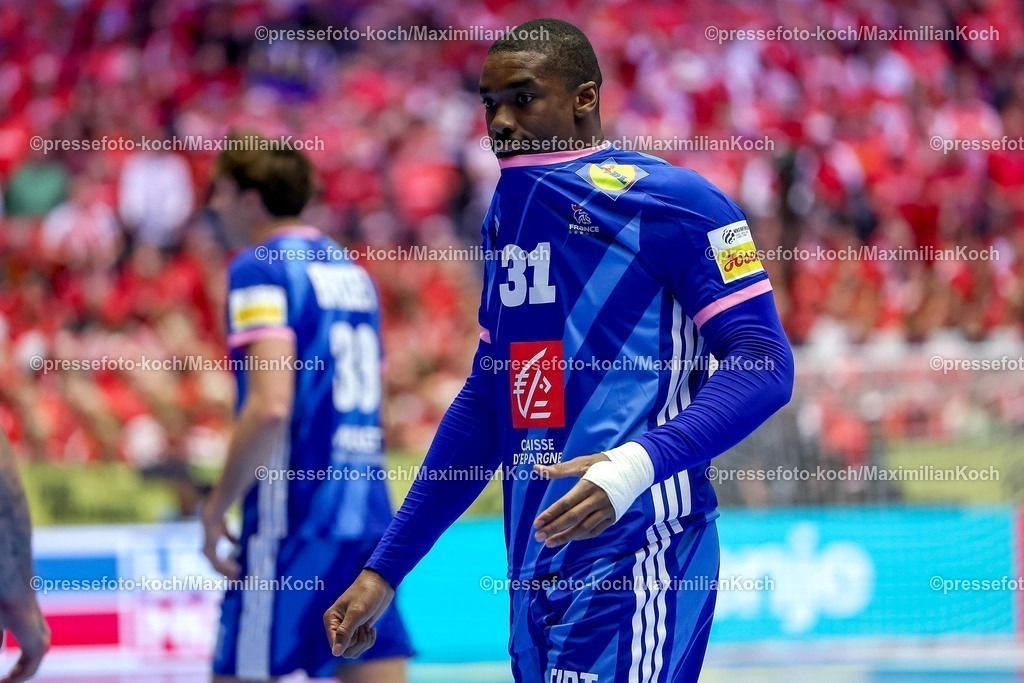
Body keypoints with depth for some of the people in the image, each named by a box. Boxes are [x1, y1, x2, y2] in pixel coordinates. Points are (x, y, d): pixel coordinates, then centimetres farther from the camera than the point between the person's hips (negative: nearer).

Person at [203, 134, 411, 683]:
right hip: (368, 516, 7)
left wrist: (217, 506, -12)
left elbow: (270, 406, -20)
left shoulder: (259, 269, -8)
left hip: (293, 522, -7)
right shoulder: (349, 268, 17)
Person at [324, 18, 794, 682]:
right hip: (536, 570, 7)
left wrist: (636, 466, -26)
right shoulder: (508, 214, 18)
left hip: (636, 551, -7)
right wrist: (385, 571, 20)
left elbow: (764, 365, -11)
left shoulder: (669, 201, -5)